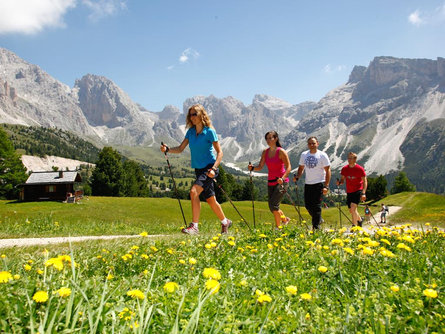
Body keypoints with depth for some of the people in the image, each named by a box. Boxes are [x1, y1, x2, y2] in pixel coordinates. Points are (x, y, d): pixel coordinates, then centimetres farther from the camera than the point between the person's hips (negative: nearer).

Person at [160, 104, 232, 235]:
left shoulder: (209, 132, -10)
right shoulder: (190, 132, 7)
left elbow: (220, 152, -10)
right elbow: (180, 149, 7)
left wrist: (213, 168, -22)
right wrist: (167, 149, -11)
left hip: (209, 167, -7)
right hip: (198, 169, 7)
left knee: (194, 191, -25)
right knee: (210, 199, 14)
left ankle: (194, 226, -21)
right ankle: (225, 222, 33)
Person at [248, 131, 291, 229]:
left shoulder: (281, 151, -11)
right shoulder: (265, 152, 6)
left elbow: (288, 167, -13)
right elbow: (260, 167, 7)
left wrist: (282, 178, -28)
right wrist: (252, 168, -14)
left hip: (281, 182, -6)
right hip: (271, 182, 6)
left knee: (274, 205, -17)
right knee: (272, 207, 11)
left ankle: (278, 227, 0)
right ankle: (284, 219, 38)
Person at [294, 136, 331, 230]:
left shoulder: (322, 155, -7)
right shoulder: (304, 155, 7)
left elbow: (328, 170, -8)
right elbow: (301, 168, 18)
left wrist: (326, 186, -14)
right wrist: (297, 177, -2)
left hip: (319, 183, -5)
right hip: (308, 184, 5)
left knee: (316, 206, -7)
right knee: (308, 205, 7)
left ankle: (316, 227, 2)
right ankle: (318, 219, 31)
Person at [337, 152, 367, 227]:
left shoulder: (360, 169, -9)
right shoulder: (344, 169, 3)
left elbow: (365, 181, -7)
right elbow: (342, 179, 12)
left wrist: (363, 193, -18)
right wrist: (339, 182, -13)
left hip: (358, 191, -5)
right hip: (349, 192, 5)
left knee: (353, 208, -20)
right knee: (351, 210, 13)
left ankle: (354, 226, -14)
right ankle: (360, 220, 43)